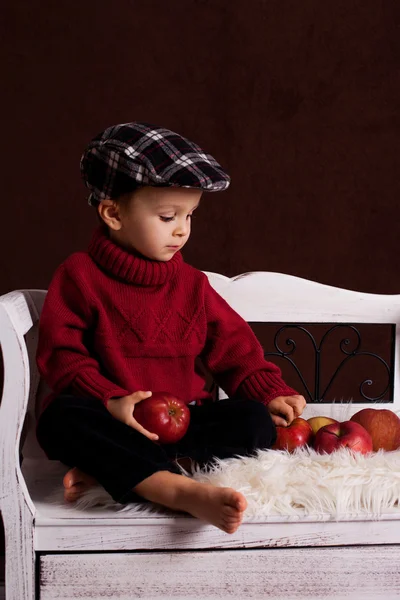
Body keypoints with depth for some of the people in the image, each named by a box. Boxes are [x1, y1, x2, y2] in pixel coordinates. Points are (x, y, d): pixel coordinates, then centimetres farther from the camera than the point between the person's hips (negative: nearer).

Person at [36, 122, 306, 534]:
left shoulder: (191, 284, 12)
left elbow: (233, 348, 14)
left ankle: (106, 471, -33)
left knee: (257, 422, -22)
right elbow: (61, 354, -7)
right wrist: (110, 400, -23)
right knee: (60, 419, -35)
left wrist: (269, 392, -2)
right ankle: (183, 490, -50)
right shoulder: (79, 276, 0)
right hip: (113, 422, -3)